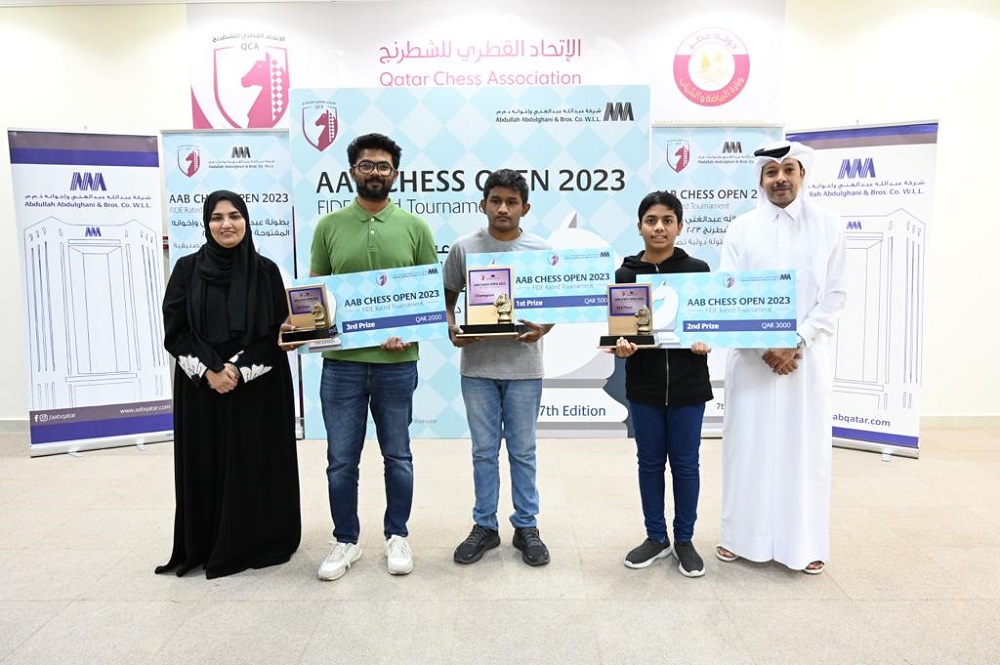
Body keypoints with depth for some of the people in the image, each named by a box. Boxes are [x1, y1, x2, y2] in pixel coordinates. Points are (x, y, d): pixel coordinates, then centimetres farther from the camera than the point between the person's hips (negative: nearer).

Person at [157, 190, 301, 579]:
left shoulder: (265, 270, 0)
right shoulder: (187, 269, 2)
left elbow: (279, 331, -3)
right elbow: (174, 331, -1)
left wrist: (241, 370, -14)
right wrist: (209, 370, -14)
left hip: (258, 388, -1)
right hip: (202, 387, 1)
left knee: (256, 463, 4)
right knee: (205, 464, 6)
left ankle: (256, 541, 19)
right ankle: (205, 545, 21)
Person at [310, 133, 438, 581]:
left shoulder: (414, 227, 2)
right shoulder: (329, 226, 4)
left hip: (396, 363, 0)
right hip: (341, 361, 1)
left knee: (397, 456, 12)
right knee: (341, 460, 9)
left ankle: (397, 536, 30)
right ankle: (345, 541, 27)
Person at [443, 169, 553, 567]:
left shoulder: (541, 250, -1)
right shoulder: (464, 248, 0)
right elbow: (447, 299, 8)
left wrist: (541, 329, -15)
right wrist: (452, 329, -12)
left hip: (524, 366, 0)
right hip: (477, 365, 1)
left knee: (523, 451, 10)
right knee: (484, 451, 11)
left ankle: (526, 527, 25)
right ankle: (484, 526, 25)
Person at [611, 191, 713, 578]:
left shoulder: (697, 270, 0)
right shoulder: (625, 274, 1)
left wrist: (704, 342, -19)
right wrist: (620, 346, -20)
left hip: (688, 384, -1)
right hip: (643, 385, 1)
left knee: (685, 463, 9)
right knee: (650, 461, 12)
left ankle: (685, 540, 26)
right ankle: (656, 537, 28)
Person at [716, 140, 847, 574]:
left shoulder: (827, 226, 3)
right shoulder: (741, 229, 2)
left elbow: (835, 294, 0)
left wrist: (797, 343, -12)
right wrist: (766, 347, -12)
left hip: (809, 354, 0)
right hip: (752, 354, 0)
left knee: (806, 444, 5)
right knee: (748, 442, 5)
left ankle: (805, 542, 19)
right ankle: (742, 535, 19)